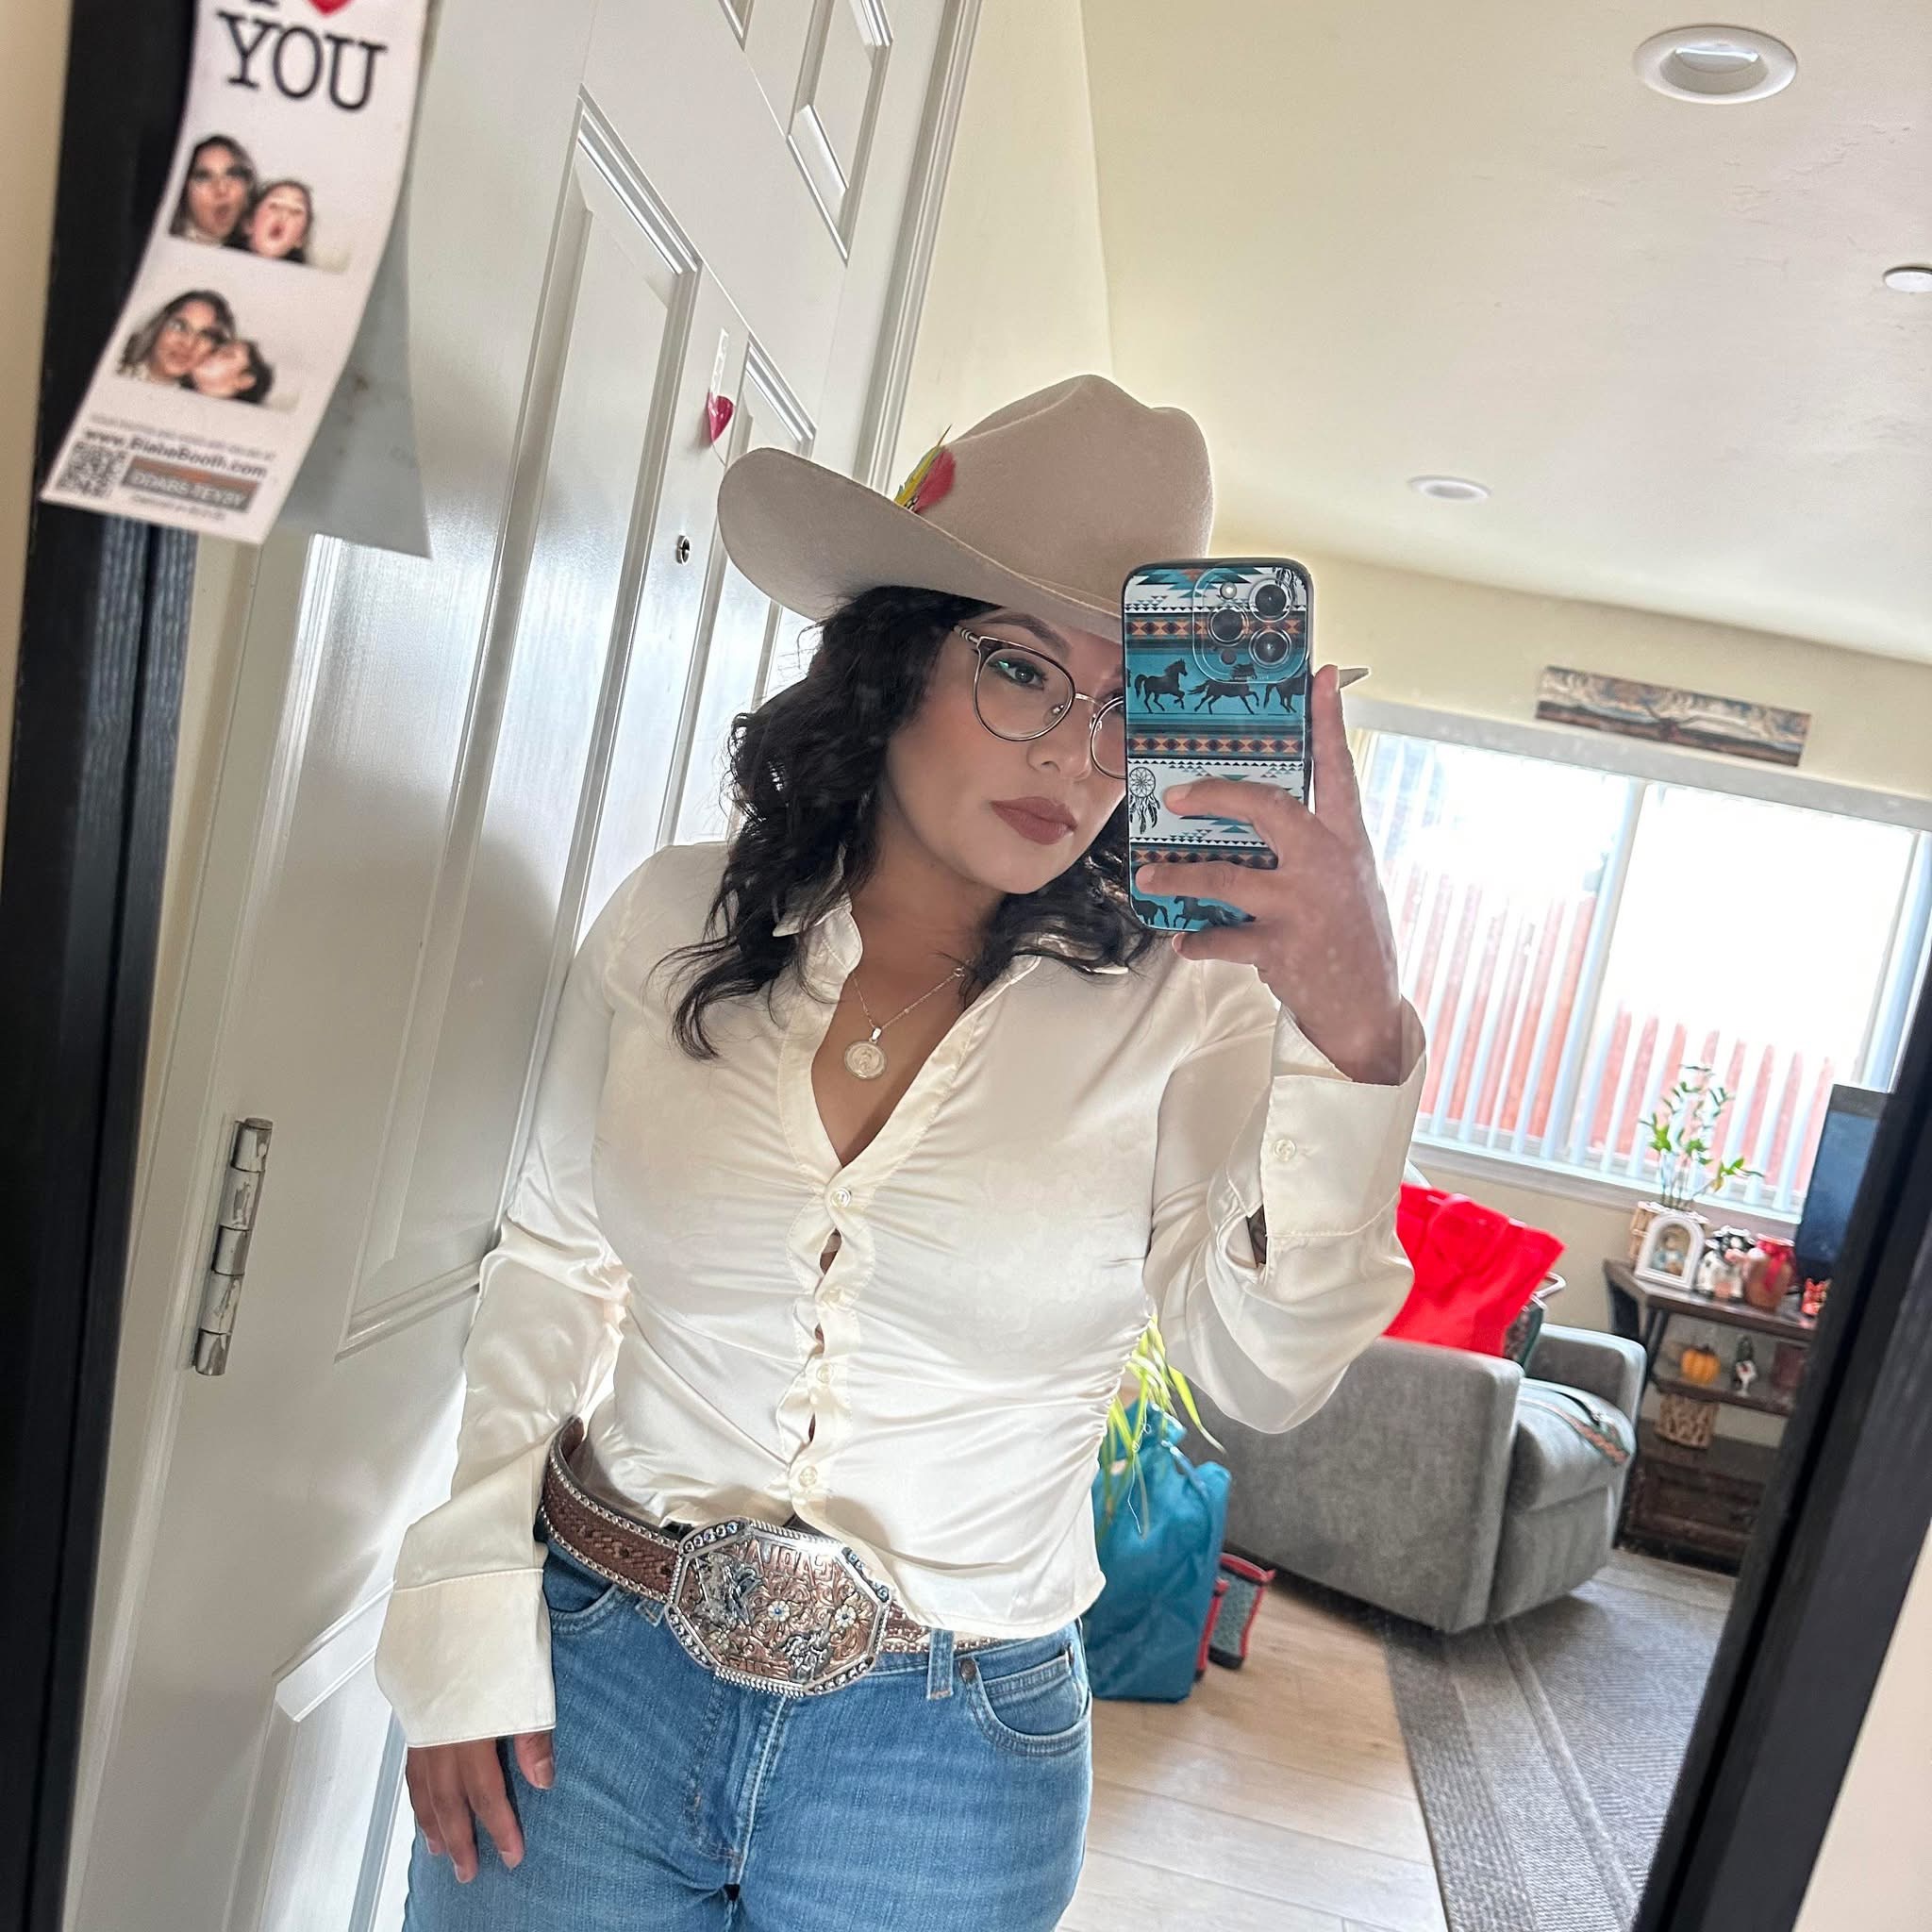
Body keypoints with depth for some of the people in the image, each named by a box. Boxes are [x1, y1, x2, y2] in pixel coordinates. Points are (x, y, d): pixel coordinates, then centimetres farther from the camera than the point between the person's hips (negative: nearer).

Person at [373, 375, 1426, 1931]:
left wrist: (1354, 1043, -33)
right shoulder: (673, 922, -5)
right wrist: (467, 1623, 1)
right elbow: (553, 1264, 2)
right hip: (590, 1673, 1)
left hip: (947, 1747, 0)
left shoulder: (1182, 998, -11)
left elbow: (1266, 1375, -19)